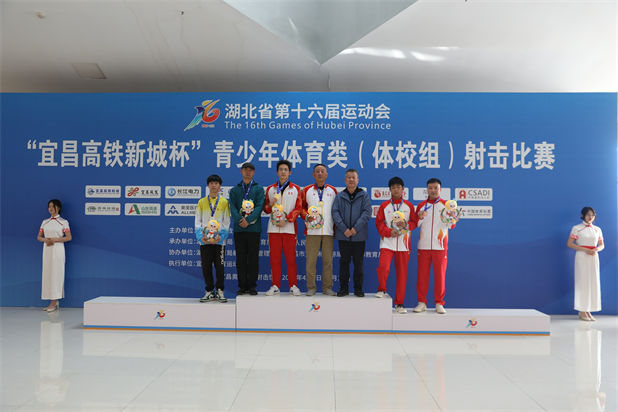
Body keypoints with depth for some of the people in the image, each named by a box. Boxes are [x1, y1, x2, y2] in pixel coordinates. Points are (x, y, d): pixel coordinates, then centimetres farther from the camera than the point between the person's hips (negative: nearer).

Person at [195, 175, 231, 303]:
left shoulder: (224, 202, 7)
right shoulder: (201, 202, 11)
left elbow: (226, 222, 3)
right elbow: (197, 221, 8)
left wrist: (220, 236, -11)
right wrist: (201, 236, -7)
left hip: (219, 240, -1)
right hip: (204, 241, 1)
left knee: (220, 266, -1)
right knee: (206, 267, 3)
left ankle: (220, 291, 10)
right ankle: (209, 292, 13)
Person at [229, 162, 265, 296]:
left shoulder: (259, 188, 9)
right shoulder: (234, 190, 14)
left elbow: (259, 206, -4)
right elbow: (232, 207, 2)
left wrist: (248, 220, -17)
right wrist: (239, 220, -16)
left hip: (254, 228, -2)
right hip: (239, 229, 2)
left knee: (253, 258, 1)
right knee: (240, 258, 3)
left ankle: (252, 286, 9)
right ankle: (242, 286, 10)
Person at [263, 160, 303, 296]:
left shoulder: (296, 189, 8)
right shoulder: (270, 189, 14)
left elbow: (298, 208, 2)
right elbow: (265, 209, 15)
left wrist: (286, 219, -10)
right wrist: (270, 205, -8)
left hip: (289, 228, -2)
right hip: (273, 228, 2)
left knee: (291, 258, -1)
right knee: (274, 258, 2)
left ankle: (293, 286, 7)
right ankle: (275, 286, 11)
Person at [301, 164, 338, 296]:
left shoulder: (333, 191, 12)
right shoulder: (307, 190, 10)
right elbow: (301, 207, 10)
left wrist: (336, 228, 7)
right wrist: (306, 216, -10)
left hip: (328, 231, 1)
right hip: (312, 231, -1)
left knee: (328, 260, 3)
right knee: (311, 260, -2)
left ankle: (327, 287, 11)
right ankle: (311, 287, 7)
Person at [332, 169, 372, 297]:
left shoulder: (364, 195, 3)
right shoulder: (340, 196, 6)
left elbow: (367, 213, -6)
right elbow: (335, 213, -2)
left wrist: (356, 228, -14)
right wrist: (344, 229, -13)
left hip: (359, 235, -1)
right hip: (343, 235, 1)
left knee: (358, 263, 5)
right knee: (344, 262, 7)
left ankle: (358, 289, 16)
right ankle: (343, 288, 16)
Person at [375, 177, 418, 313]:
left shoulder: (409, 206, 10)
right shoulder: (384, 205, 8)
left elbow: (414, 222, 10)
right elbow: (379, 222, 5)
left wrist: (406, 225, -11)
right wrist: (389, 232, -11)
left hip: (403, 244, 1)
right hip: (387, 242, -1)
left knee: (402, 273, 2)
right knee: (383, 267, -23)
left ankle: (399, 303, 13)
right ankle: (382, 289, 5)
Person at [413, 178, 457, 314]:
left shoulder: (446, 205, 6)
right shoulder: (421, 205, 10)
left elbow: (452, 225, 1)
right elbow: (415, 225, 11)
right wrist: (420, 218, -9)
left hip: (440, 245, -1)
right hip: (423, 245, 1)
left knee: (440, 275, 1)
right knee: (422, 274, 2)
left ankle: (439, 304, 10)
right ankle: (422, 303, 11)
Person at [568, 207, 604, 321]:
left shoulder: (597, 229, 11)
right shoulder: (576, 228, -2)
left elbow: (602, 245, 14)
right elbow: (570, 244, -5)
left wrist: (596, 249, -8)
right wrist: (584, 249, -15)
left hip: (594, 257, 4)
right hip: (581, 256, -4)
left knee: (593, 282, 3)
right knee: (582, 282, -5)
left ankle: (588, 311, 11)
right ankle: (582, 311, 2)